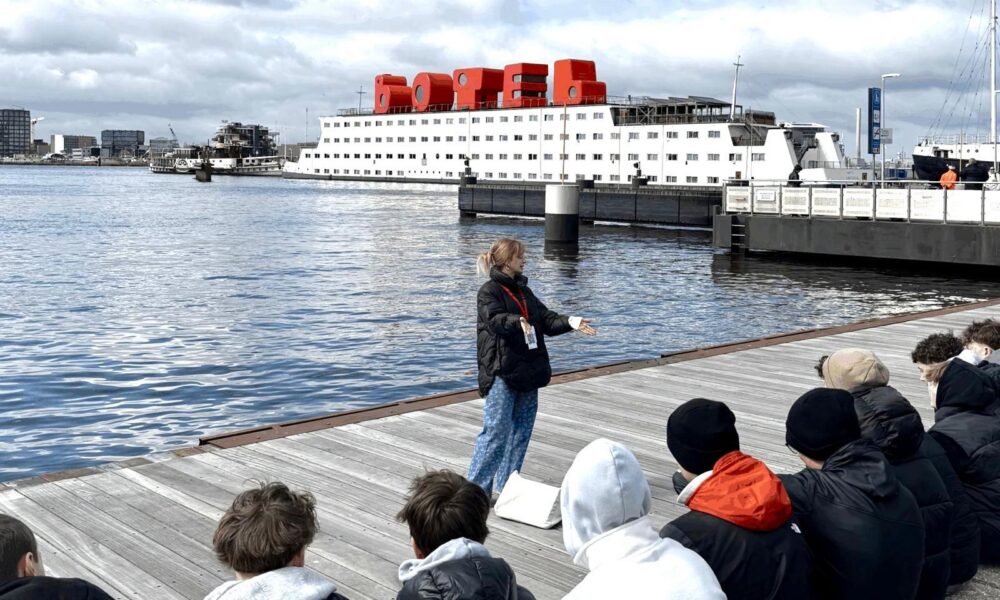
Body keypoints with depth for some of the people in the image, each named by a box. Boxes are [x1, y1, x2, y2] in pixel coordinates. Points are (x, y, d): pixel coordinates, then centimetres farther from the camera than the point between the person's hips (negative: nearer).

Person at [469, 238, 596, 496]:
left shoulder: (524, 291, 17)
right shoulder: (489, 291, -5)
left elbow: (546, 319, 11)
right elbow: (496, 319, -23)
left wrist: (569, 322, -7)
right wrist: (518, 322, -43)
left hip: (528, 372, 8)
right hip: (501, 372, -8)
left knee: (522, 430, 10)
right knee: (497, 430, -9)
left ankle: (507, 485, 20)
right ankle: (476, 487, 0)